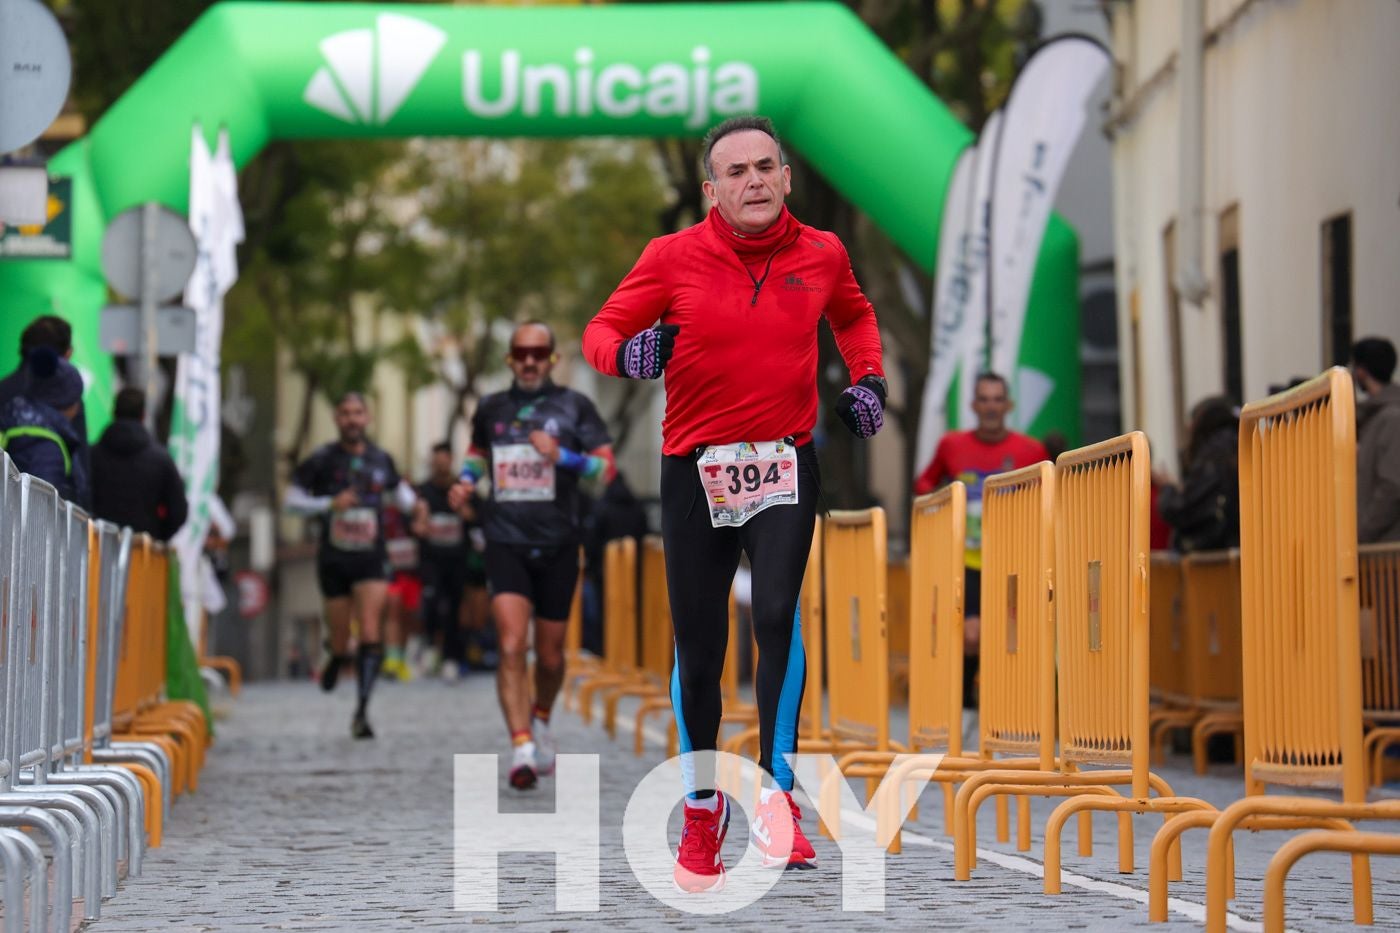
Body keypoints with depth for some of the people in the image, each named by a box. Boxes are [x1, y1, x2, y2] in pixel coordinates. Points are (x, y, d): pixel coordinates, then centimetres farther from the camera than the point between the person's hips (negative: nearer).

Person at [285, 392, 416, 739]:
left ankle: (362, 711, -15)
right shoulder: (321, 460, -2)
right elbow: (293, 500, -2)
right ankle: (336, 658, 44)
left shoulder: (381, 460, 6)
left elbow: (398, 493, 22)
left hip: (371, 559, 1)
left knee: (371, 637, -15)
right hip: (333, 560, -1)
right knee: (341, 641, 7)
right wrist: (330, 504, -16)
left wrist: (414, 505, -1)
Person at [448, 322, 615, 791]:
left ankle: (540, 720, 40)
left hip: (558, 546, 0)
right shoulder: (491, 409, 8)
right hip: (505, 544, 0)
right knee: (512, 646, -17)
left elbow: (607, 465, -3)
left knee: (550, 654, 10)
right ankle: (521, 748, -21)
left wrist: (563, 457, -20)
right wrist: (466, 480, 8)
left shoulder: (573, 406, 1)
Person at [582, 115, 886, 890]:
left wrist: (867, 378, 10)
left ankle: (776, 793, -13)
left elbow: (853, 314, 26)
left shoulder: (821, 253, 4)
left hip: (785, 463, 0)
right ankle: (701, 808, 24)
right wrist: (630, 352, -21)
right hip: (695, 468, 0)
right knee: (697, 647, 4)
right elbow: (601, 333, 1)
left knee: (777, 614, -22)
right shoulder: (673, 257, -4)